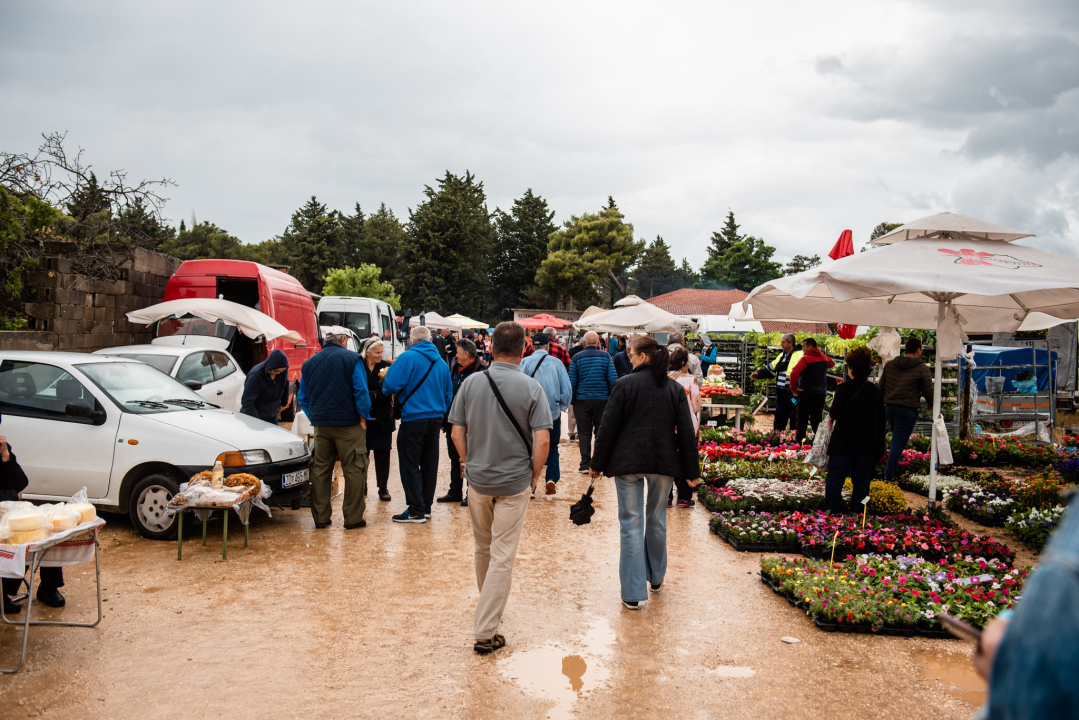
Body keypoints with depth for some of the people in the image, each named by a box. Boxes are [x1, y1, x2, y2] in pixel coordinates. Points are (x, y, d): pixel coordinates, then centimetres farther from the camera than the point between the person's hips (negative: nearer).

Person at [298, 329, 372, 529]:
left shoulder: (309, 363, 11)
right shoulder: (352, 358, -5)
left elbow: (302, 397, 12)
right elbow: (361, 391, -12)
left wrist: (314, 417, 14)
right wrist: (363, 416, -3)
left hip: (321, 424, 5)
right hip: (349, 423, -5)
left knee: (320, 470, 12)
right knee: (354, 470, 2)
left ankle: (320, 517, 14)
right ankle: (353, 517, 2)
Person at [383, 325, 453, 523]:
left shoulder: (407, 357, -10)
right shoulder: (441, 363, 11)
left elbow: (391, 386, -17)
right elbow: (448, 394, 17)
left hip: (413, 419, -7)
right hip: (436, 418, 7)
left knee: (410, 466, 0)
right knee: (429, 464, 15)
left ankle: (416, 511, 1)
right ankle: (426, 506, 21)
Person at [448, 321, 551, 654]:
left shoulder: (472, 382, -4)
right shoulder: (531, 388, -12)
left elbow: (457, 433, -1)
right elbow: (542, 440, -15)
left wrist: (470, 464, 12)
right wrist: (535, 475, -1)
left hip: (478, 479, 3)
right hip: (515, 483, -3)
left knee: (483, 549, 21)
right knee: (503, 556, 3)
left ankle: (489, 607, 41)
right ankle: (485, 631, 5)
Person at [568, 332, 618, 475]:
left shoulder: (577, 357, -1)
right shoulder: (605, 356, -1)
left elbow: (572, 382, -1)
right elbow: (613, 380, -4)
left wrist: (572, 401, 7)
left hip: (582, 400, 0)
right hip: (602, 399, 0)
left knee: (584, 433, 6)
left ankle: (585, 465, 5)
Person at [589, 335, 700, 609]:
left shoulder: (625, 384, -7)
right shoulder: (675, 388, 4)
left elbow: (608, 428, -6)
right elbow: (686, 432, 3)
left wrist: (597, 464, 3)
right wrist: (692, 471, 8)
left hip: (629, 462, -3)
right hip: (664, 463, 4)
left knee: (631, 524, 1)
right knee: (657, 520, 20)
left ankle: (633, 593, 2)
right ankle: (656, 578, 36)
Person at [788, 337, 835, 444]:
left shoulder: (806, 359, -12)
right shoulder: (824, 357, 8)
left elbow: (794, 372, -27)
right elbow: (832, 363, 34)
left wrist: (793, 388, -15)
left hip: (807, 394, -6)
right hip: (821, 394, 6)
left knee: (802, 422, -1)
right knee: (817, 421, 13)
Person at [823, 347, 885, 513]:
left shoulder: (844, 388, -11)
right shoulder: (876, 391, 5)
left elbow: (834, 414, -14)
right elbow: (880, 420, 9)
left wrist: (832, 406, 8)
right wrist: (879, 447, 16)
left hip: (845, 441, -4)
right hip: (868, 443, 4)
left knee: (836, 476, 4)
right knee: (862, 479, 10)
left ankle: (832, 511, 4)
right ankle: (857, 512, 11)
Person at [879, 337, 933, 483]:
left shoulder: (890, 365, 8)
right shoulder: (922, 368, -5)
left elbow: (880, 388, 10)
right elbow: (928, 392, -2)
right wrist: (933, 405, 15)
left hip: (889, 407, 5)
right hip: (908, 410, -5)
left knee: (896, 438, 23)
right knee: (899, 441, -1)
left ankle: (894, 467, 30)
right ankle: (889, 474, -2)